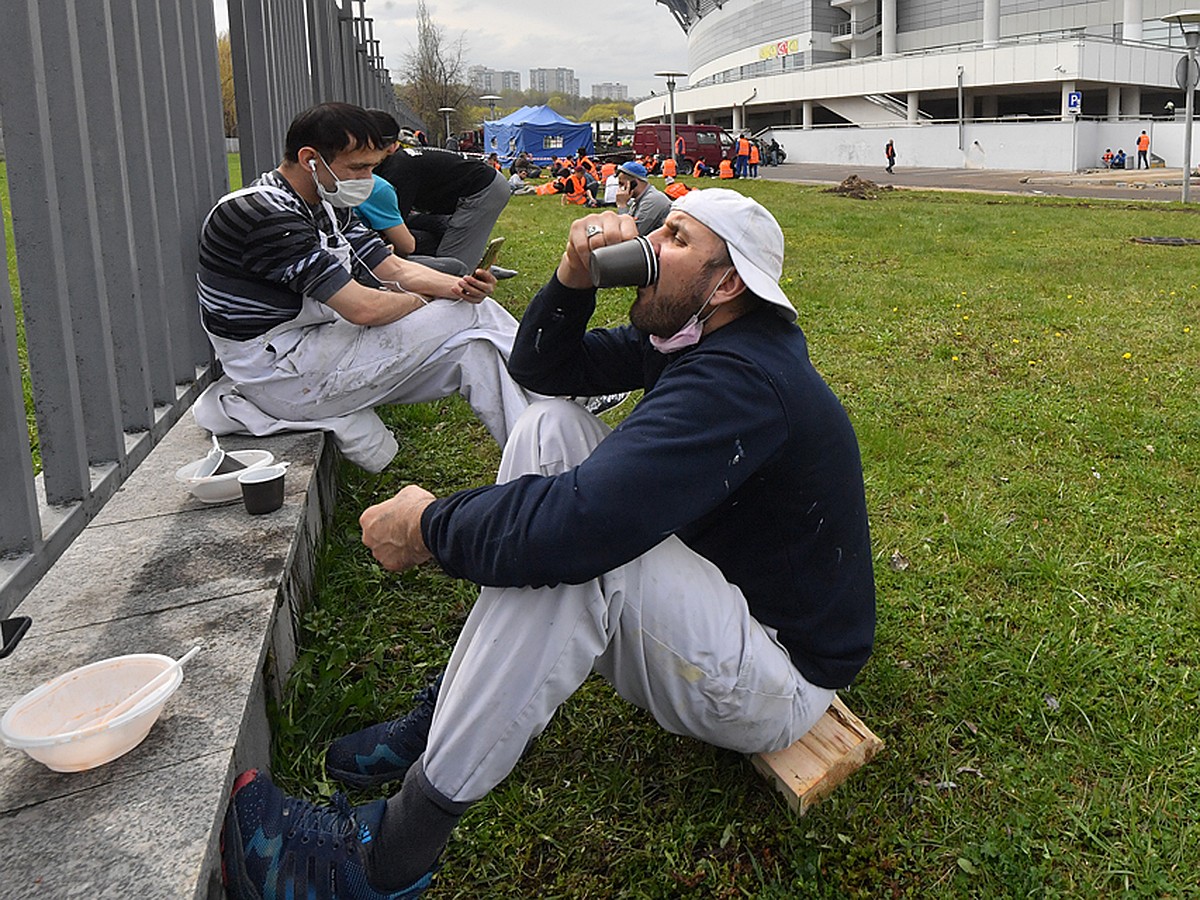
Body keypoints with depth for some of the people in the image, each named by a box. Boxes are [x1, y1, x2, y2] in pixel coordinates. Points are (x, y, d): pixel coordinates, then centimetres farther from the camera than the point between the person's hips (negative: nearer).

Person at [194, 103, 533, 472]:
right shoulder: (265, 215, -22)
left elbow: (392, 268, 10)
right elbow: (362, 307, -26)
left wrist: (456, 286, -10)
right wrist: (423, 303, -6)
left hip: (314, 350, 10)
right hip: (281, 378, -10)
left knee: (476, 346, -3)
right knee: (469, 317, -13)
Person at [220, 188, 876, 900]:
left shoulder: (741, 379, -29)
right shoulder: (692, 337, 3)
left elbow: (581, 520, -39)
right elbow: (541, 368, 8)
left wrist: (427, 526, -23)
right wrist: (575, 278, -12)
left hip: (782, 674, -9)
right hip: (701, 592, 9)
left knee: (573, 547, -35)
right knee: (550, 425, -3)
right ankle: (452, 714, -3)